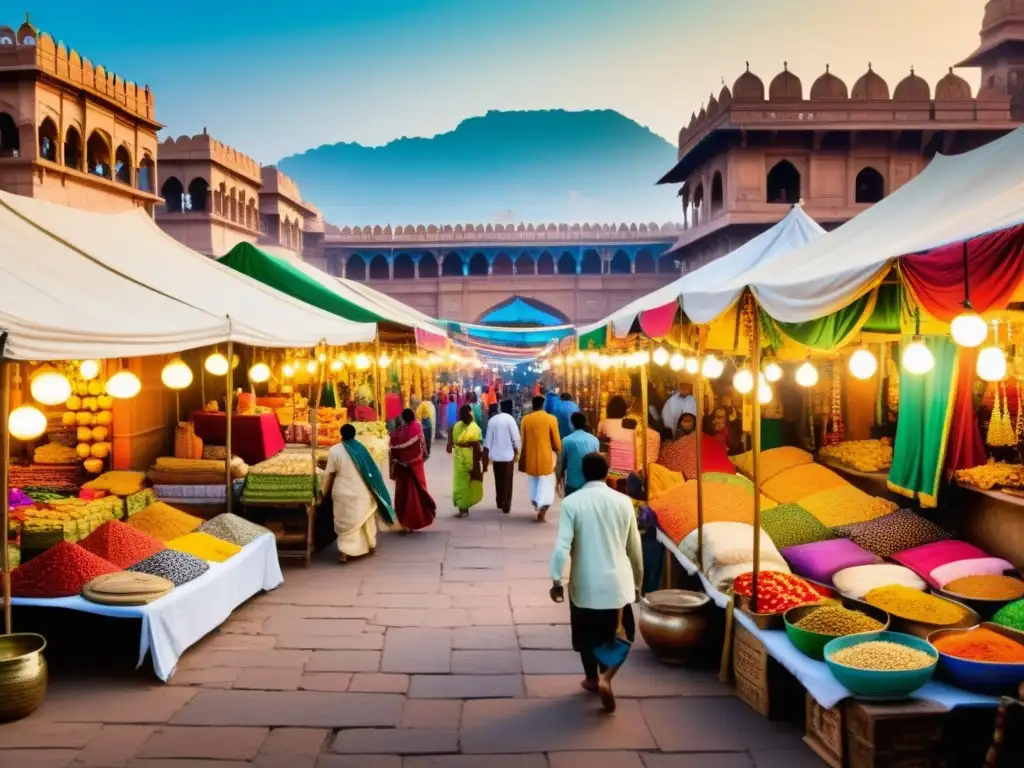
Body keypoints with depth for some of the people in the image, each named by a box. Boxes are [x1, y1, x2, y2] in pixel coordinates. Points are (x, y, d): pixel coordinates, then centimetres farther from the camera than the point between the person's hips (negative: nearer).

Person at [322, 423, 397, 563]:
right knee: (366, 519, 18)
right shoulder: (361, 448, -2)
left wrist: (325, 492, 4)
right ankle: (370, 545, 31)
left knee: (346, 522, 3)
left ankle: (345, 551, -6)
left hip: (344, 493, -2)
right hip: (362, 492, 2)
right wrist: (376, 488, 15)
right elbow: (371, 470, 3)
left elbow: (329, 474, -7)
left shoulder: (334, 450, -10)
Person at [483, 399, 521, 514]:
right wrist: (516, 452, 6)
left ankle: (499, 502, 27)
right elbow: (516, 438, -11)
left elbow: (488, 439, 5)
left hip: (495, 455, 4)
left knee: (498, 480, 17)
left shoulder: (492, 420, 3)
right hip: (507, 455, -4)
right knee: (507, 482, 3)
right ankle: (506, 506, 2)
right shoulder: (510, 419, -10)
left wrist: (487, 455, 12)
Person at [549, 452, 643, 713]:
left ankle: (592, 678, 35)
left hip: (584, 582, -1)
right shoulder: (624, 502, -3)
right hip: (617, 582, 1)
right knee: (618, 636, 14)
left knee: (587, 635, 20)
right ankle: (605, 677, -6)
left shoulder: (572, 502, -10)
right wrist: (638, 581, 17)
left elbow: (562, 545, -16)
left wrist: (556, 580, -7)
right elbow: (634, 547, 5)